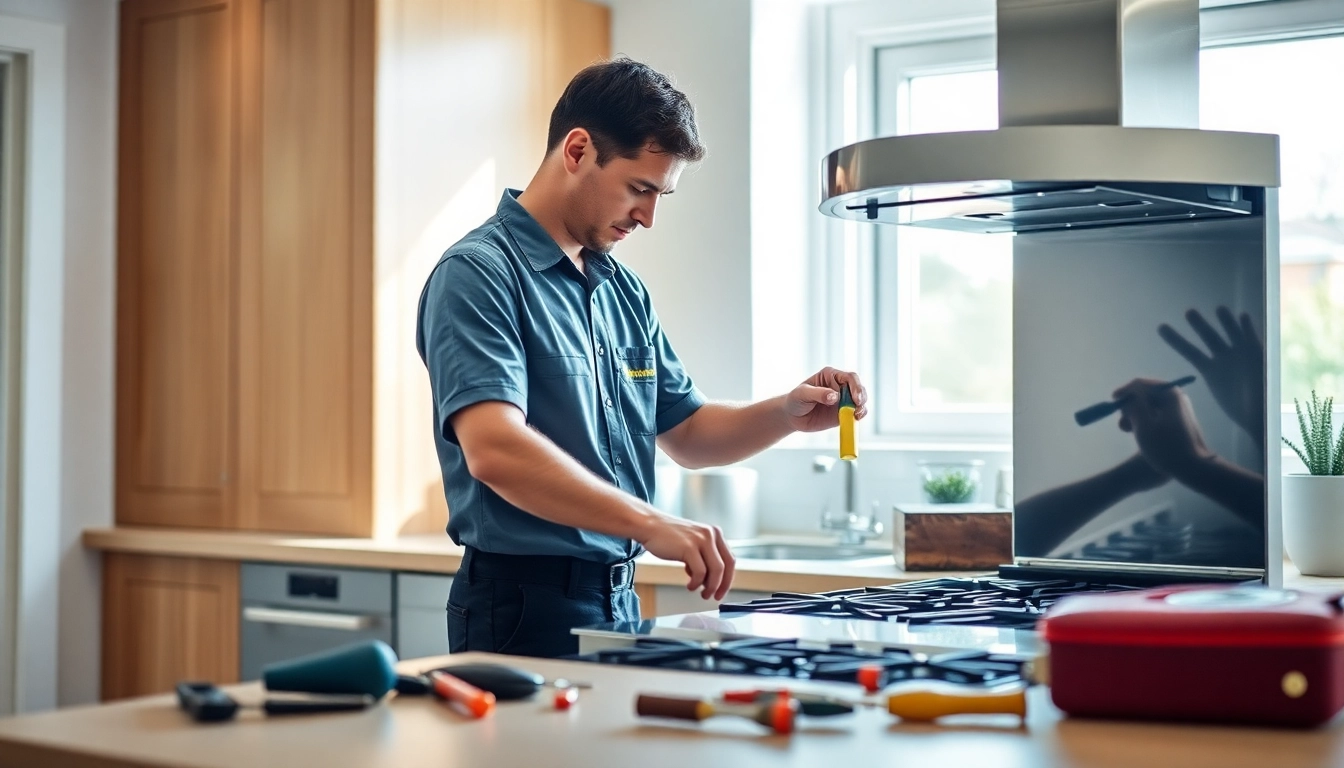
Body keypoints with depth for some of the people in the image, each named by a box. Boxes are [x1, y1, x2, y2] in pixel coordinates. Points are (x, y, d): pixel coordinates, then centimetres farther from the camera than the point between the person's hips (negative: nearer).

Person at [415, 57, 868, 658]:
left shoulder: (623, 289, 13)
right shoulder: (478, 273, -14)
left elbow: (685, 433, 20)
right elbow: (494, 450, -28)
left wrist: (787, 415, 1)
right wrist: (651, 525, -34)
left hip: (617, 603, 8)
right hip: (526, 608, -8)